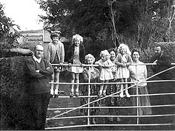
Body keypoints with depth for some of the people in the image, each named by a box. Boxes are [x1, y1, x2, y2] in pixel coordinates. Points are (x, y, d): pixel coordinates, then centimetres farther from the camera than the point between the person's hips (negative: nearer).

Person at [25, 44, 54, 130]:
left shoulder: (45, 62, 15)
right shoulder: (29, 61, 0)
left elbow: (51, 71, -2)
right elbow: (32, 73, -15)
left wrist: (39, 71, -11)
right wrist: (45, 73, -6)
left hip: (46, 90, 5)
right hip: (35, 91, -4)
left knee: (44, 112, 9)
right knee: (36, 112, -2)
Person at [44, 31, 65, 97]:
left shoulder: (61, 45, -1)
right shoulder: (50, 45, -5)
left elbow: (62, 54, 1)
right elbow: (48, 54, -5)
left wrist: (61, 62, -5)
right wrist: (48, 63, -9)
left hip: (58, 63, 1)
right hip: (51, 63, -1)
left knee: (57, 77, 5)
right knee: (52, 77, 1)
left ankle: (56, 91, 12)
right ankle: (51, 91, 8)